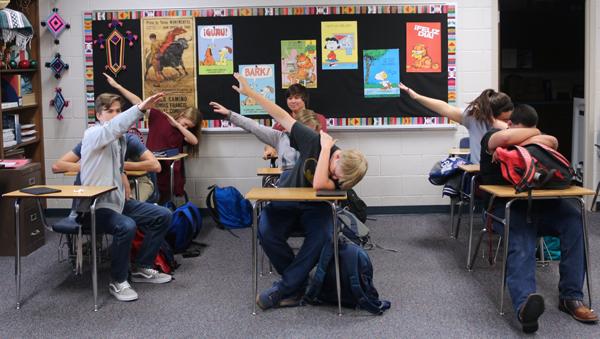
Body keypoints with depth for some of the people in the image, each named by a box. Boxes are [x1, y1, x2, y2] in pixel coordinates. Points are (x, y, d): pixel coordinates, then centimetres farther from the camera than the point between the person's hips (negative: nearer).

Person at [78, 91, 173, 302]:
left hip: (118, 201, 9)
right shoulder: (93, 134, -12)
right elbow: (113, 127, -36)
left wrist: (126, 192, 9)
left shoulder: (120, 138, 15)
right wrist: (141, 108, -48)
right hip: (95, 206, -9)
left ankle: (142, 268, 10)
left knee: (163, 216, 0)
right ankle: (118, 281, -15)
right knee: (126, 226, -35)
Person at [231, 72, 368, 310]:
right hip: (286, 202, 1)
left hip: (314, 208, -1)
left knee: (323, 235, -35)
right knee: (266, 232, -31)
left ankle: (285, 288, -21)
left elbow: (319, 184, -42)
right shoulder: (315, 142, -21)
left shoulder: (342, 178, -22)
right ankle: (299, 282, -13)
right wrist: (250, 92, -15)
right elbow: (283, 117, -16)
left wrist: (326, 147, -35)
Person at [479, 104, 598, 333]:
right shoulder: (491, 138, 9)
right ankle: (524, 305, -60)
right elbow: (505, 138, -16)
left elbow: (553, 142, -2)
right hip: (507, 206, -4)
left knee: (574, 219, -26)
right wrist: (534, 134, 0)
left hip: (540, 203, 5)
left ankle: (571, 297, -24)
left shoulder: (535, 142, 22)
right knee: (521, 247, -33)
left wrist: (528, 141, -9)